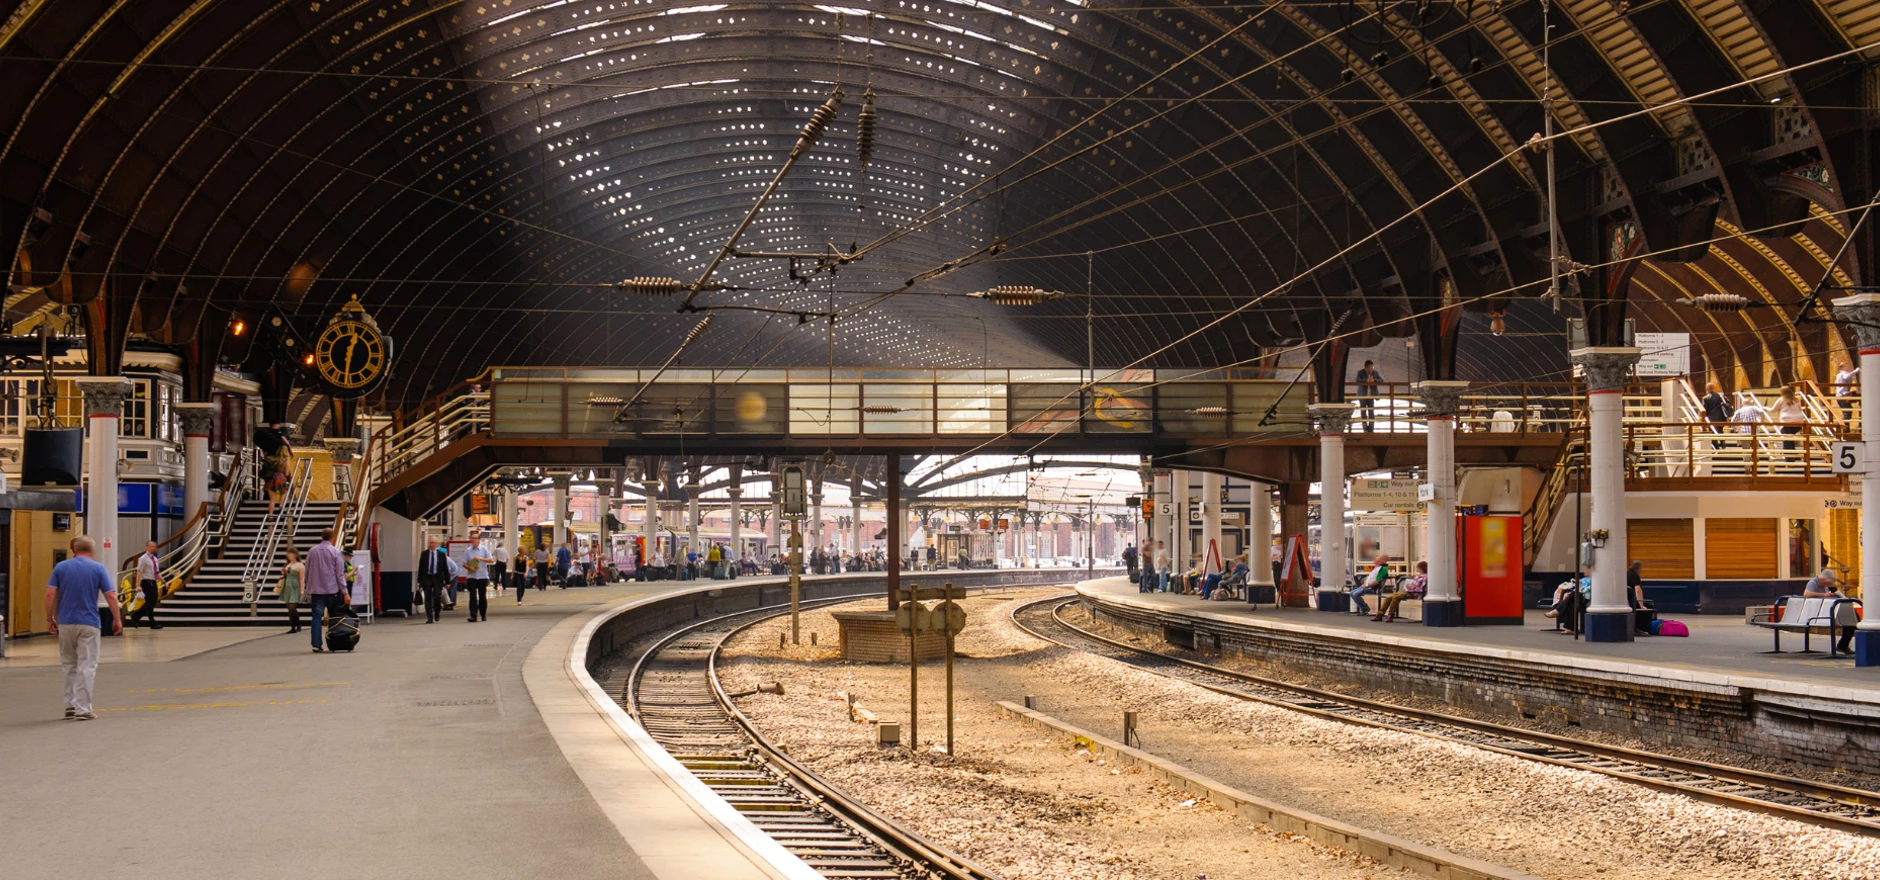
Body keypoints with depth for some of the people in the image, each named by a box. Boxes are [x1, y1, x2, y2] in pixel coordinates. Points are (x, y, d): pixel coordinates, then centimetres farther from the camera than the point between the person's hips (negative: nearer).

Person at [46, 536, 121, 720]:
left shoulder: (61, 567, 3)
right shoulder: (98, 568, -2)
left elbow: (50, 594, -3)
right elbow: (110, 596, -6)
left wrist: (49, 619, 6)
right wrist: (117, 619, 4)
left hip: (65, 622, 2)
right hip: (89, 624, -2)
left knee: (69, 664, 17)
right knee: (86, 667, 0)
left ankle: (70, 705, 17)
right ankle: (82, 709, -4)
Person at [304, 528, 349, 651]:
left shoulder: (312, 551, 5)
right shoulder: (335, 552, -5)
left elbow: (307, 572, 10)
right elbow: (340, 574, -7)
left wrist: (307, 588, 20)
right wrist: (345, 593, -5)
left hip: (316, 590, 2)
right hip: (332, 590, -2)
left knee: (316, 617, 1)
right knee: (334, 618, 8)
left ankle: (316, 644, -9)